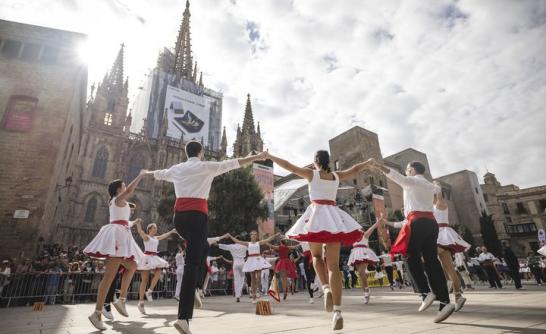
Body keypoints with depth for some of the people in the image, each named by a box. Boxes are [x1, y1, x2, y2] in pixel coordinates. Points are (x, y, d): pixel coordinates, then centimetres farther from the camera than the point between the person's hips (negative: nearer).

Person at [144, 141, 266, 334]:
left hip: (179, 216, 6)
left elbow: (159, 174, 36)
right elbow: (233, 164, 5)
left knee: (201, 249, 28)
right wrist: (255, 158, 14)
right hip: (197, 216, -6)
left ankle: (193, 288, 13)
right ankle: (183, 317, -12)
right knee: (192, 264, -9)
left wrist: (147, 173, 59)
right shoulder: (206, 166, 3)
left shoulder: (177, 169, 18)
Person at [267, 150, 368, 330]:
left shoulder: (311, 173, 3)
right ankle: (338, 312, -8)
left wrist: (269, 156, 14)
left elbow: (289, 166, 4)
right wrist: (370, 161, 45)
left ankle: (327, 289, -3)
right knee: (333, 265, 0)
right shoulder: (337, 176, 13)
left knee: (316, 255, 21)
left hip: (316, 215, -2)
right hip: (333, 217, 3)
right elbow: (355, 169, 27)